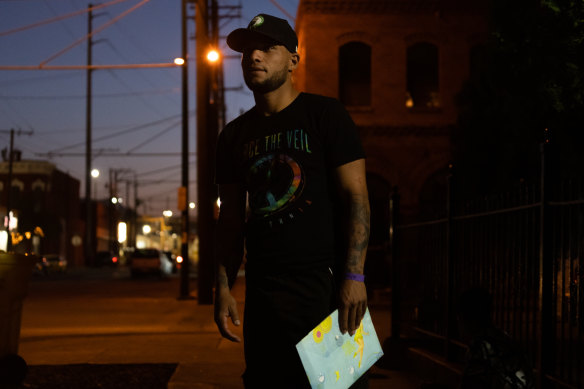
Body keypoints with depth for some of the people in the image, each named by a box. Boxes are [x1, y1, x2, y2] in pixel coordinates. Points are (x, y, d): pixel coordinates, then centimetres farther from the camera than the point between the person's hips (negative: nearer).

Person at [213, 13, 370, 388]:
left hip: (325, 285, -4)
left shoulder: (325, 114, 0)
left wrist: (353, 277, -15)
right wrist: (223, 287, 6)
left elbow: (355, 197, -6)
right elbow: (231, 217, 16)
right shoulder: (235, 135, 14)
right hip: (264, 292, 4)